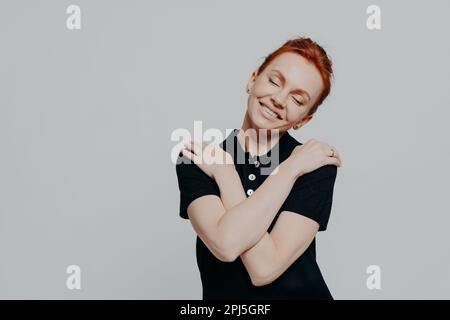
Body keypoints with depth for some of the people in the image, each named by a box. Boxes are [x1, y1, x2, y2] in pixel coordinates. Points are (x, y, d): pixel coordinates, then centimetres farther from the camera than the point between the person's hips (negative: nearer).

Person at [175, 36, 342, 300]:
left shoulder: (317, 165, -9)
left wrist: (223, 172, -14)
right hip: (222, 295, 1)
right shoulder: (196, 160, -5)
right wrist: (290, 169, -16)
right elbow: (226, 244, -20)